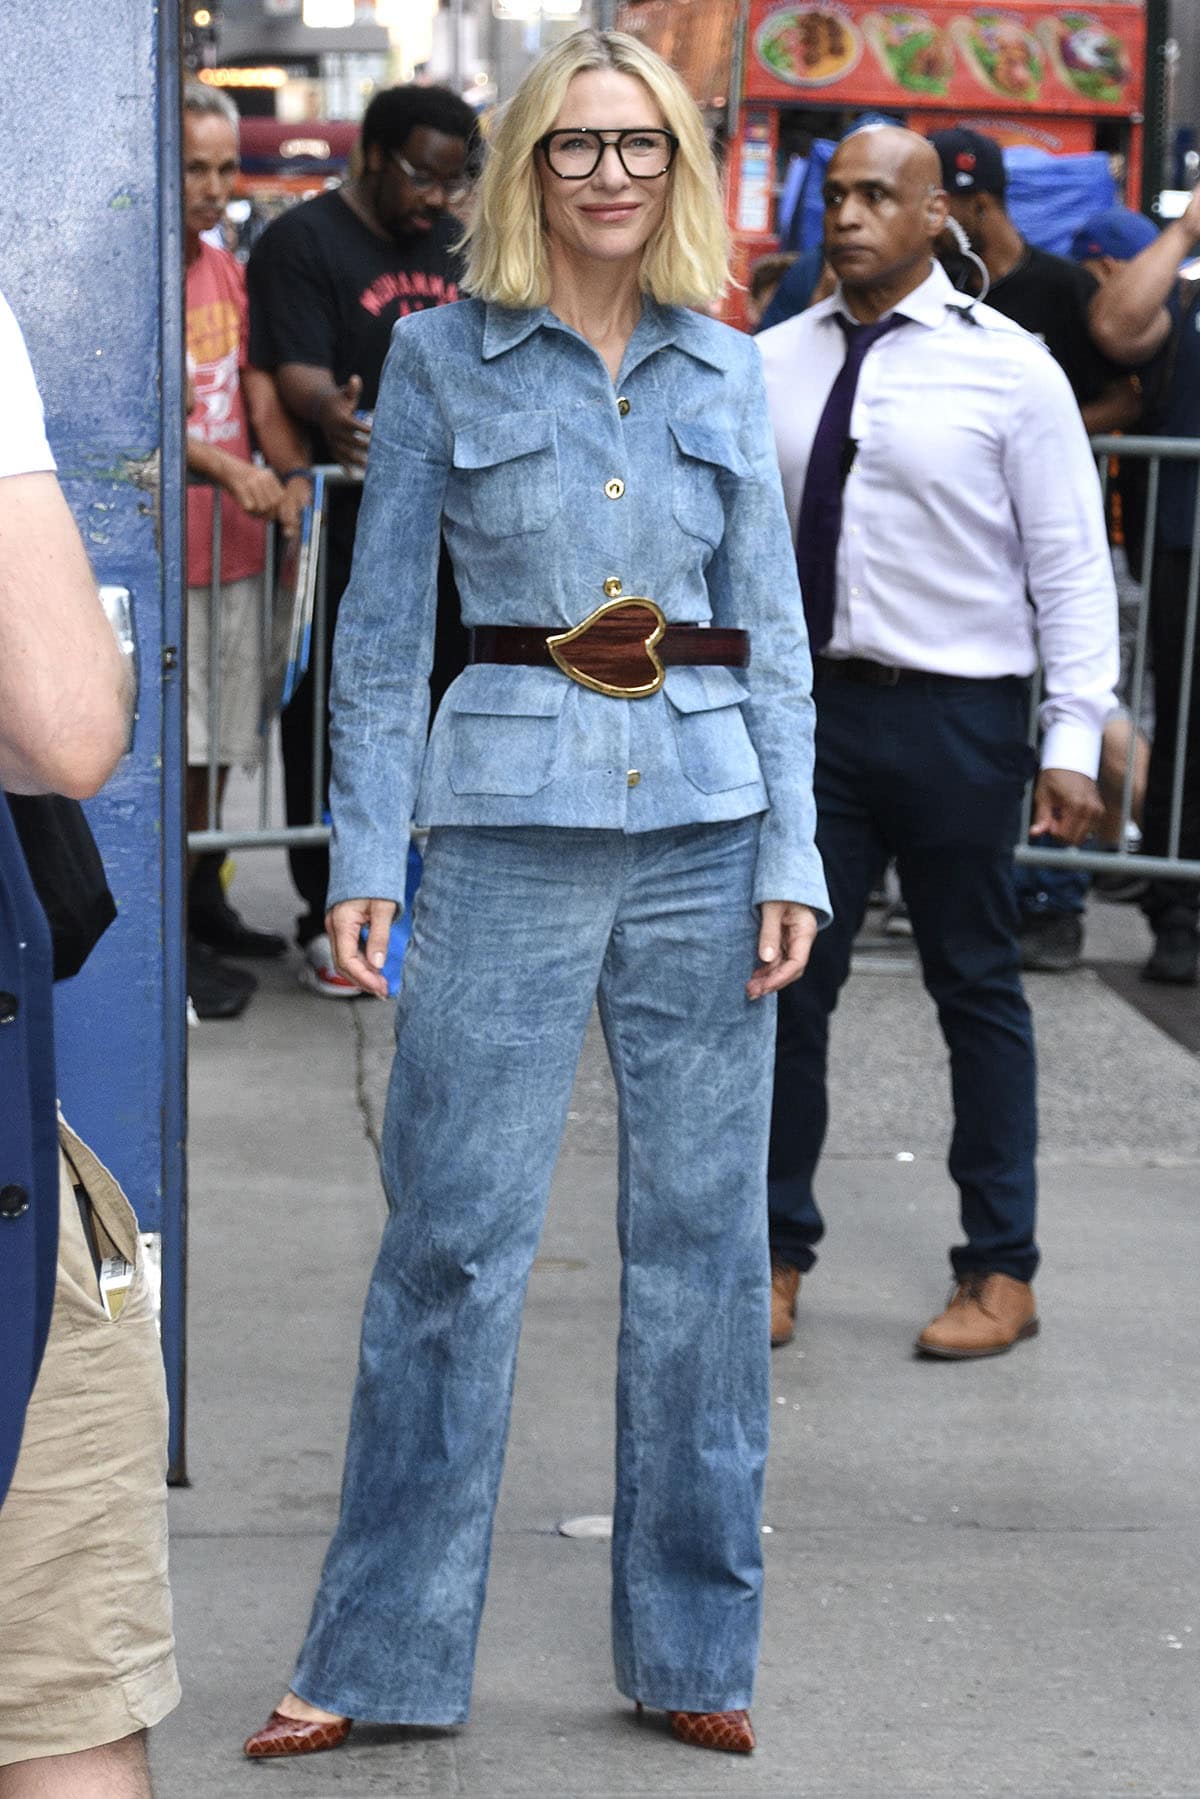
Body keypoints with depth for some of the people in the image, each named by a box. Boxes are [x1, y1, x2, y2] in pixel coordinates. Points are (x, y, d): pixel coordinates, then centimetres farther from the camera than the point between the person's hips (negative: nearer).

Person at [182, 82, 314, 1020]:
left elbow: (258, 386, 7)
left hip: (236, 545, 8)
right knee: (174, 748, -3)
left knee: (219, 741, 17)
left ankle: (206, 903, 31)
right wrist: (226, 466, -31)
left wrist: (290, 470, -12)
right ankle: (178, 944, 5)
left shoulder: (229, 272, 12)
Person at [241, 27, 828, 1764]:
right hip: (510, 829, -2)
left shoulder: (728, 370, 9)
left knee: (705, 1236, 6)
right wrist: (364, 857, -4)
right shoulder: (441, 358, 3)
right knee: (453, 1238, 0)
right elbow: (382, 627, 2)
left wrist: (793, 856, 1)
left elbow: (775, 631, 10)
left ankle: (695, 1649, 19)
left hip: (706, 835, 3)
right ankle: (379, 1655, 12)